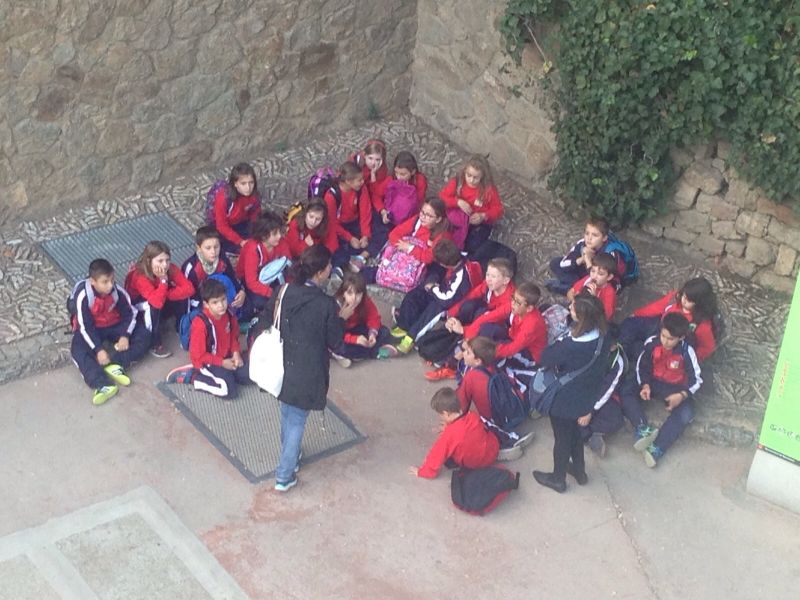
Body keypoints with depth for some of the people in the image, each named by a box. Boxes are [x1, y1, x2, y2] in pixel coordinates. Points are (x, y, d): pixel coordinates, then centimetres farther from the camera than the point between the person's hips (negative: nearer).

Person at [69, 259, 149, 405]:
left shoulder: (118, 291, -18)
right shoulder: (83, 296, -27)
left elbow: (130, 313, -5)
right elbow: (85, 327, -24)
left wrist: (125, 336, -20)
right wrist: (98, 349, -31)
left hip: (114, 325, 3)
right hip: (90, 329, -3)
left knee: (143, 337, -17)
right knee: (78, 350, -33)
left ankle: (114, 363, -31)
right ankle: (102, 384, -49)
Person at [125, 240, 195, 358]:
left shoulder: (171, 269, -20)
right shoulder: (139, 276, -34)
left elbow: (189, 288, -28)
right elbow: (157, 302, -46)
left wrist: (166, 294, -33)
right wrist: (163, 280, -42)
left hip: (161, 311, 4)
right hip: (138, 312, -4)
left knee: (183, 297, -23)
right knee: (153, 306, -38)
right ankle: (154, 344, -20)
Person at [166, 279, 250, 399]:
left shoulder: (229, 316, -7)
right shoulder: (200, 324, -27)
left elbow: (233, 337, 12)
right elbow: (198, 356, -21)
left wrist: (236, 352, -7)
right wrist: (222, 362, -19)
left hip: (227, 358, 7)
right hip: (208, 363, -7)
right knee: (229, 391, -20)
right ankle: (192, 376, -4)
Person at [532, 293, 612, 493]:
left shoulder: (570, 346, -38)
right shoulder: (603, 337, -16)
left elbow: (546, 358, -20)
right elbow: (600, 368, -3)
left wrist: (559, 341, -8)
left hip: (564, 400, -6)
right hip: (585, 399, 6)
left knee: (562, 439, 18)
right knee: (575, 434, 30)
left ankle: (558, 478, 41)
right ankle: (579, 470, 51)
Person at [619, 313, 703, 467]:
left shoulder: (686, 352, -21)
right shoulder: (652, 343, -15)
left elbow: (695, 379, -14)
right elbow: (642, 366, -1)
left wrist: (682, 395, -30)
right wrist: (645, 385, -17)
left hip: (676, 389, -3)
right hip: (652, 382, 3)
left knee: (686, 413, -31)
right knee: (625, 389, -23)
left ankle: (657, 448, -37)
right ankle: (643, 429, -36)